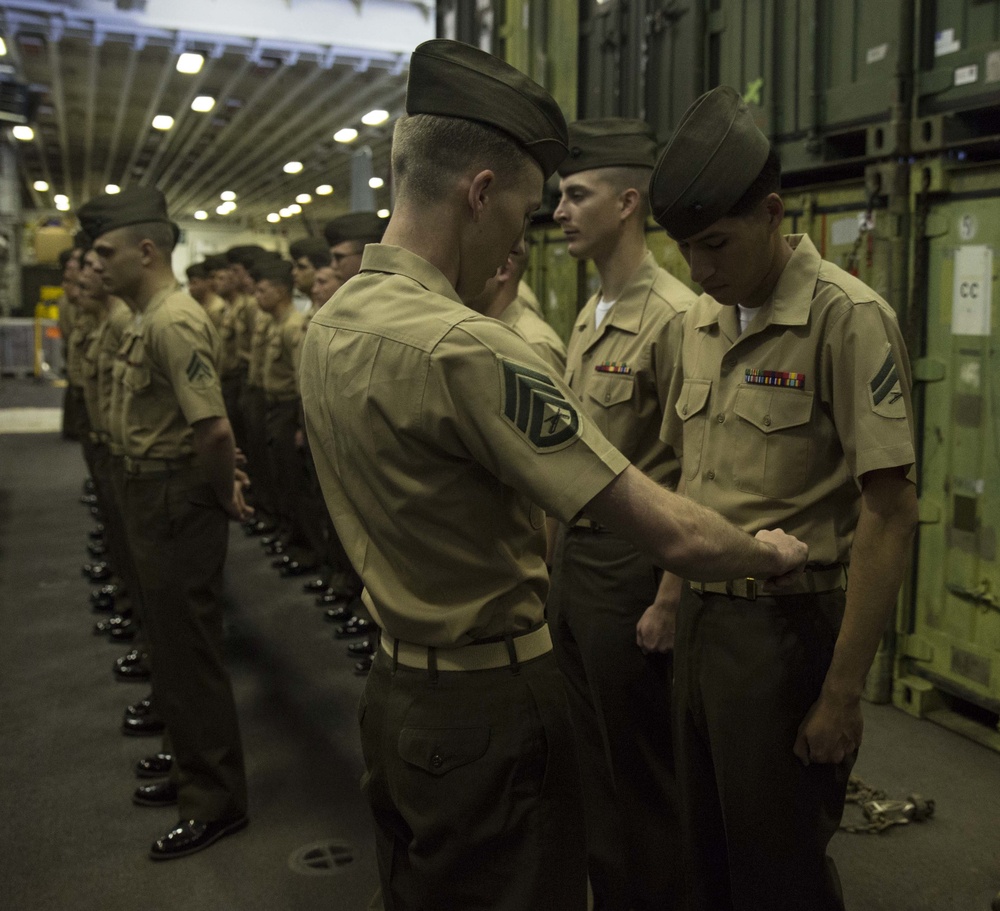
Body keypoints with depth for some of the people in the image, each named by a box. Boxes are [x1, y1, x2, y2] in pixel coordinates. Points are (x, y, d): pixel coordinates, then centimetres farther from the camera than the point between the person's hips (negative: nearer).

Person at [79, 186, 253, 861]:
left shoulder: (173, 322, -22)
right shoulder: (154, 317, 12)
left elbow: (215, 428, -29)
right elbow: (207, 422, 20)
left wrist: (220, 494, -15)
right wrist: (223, 482, 16)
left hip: (177, 501, -11)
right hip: (158, 498, 11)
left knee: (189, 653, 0)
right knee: (175, 644, 20)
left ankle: (216, 801, 14)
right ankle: (195, 772, 36)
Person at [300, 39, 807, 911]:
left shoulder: (328, 325, 0)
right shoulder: (468, 348, -27)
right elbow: (674, 533, -25)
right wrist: (771, 552, -6)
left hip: (394, 681, 9)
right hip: (491, 704, -8)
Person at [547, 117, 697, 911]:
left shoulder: (673, 315, -17)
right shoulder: (589, 315, 10)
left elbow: (692, 475, -18)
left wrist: (667, 598, -18)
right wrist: (556, 547, 14)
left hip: (629, 561, -8)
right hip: (572, 551, 9)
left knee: (640, 765, 8)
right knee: (592, 752, 20)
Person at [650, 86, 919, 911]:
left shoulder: (848, 318, -14)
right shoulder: (702, 321, 8)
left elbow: (889, 513, -16)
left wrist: (843, 693, -16)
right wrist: (675, 594, 10)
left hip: (787, 624, -6)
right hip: (701, 617, 7)